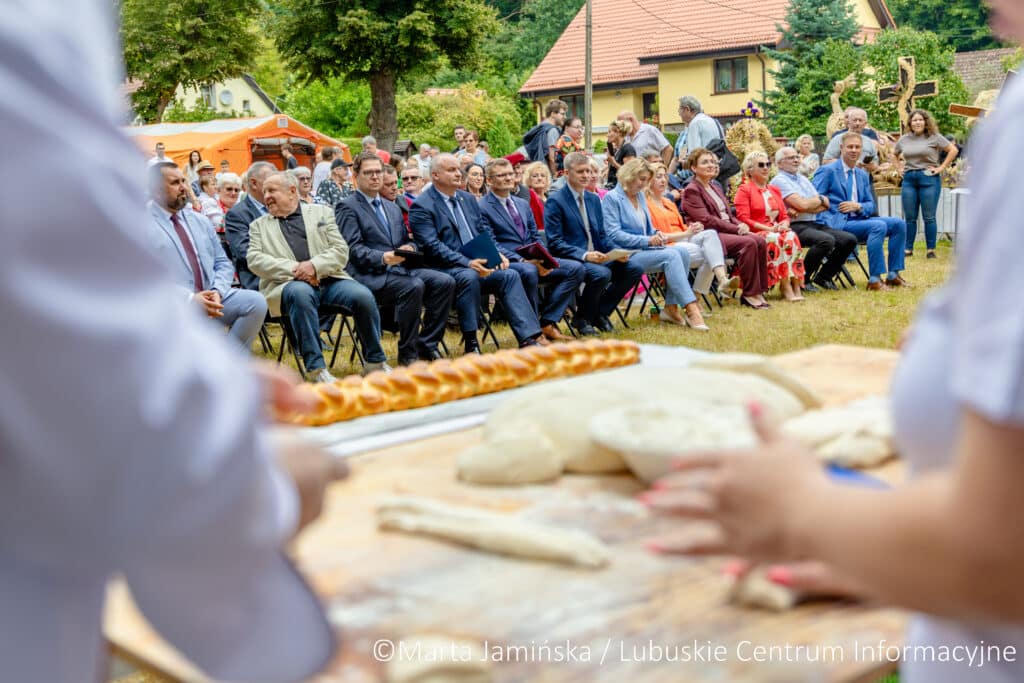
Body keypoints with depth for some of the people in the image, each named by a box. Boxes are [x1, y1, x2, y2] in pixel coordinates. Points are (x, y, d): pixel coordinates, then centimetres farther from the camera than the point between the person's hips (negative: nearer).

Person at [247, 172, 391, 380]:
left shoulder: (322, 212, 18)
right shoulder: (259, 225, 19)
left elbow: (341, 250, 8)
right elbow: (254, 260, 2)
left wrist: (314, 265, -12)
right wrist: (293, 268, -12)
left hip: (330, 279, 2)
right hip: (288, 284, -1)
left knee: (363, 295, -26)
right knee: (301, 293, -37)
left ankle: (375, 363, -8)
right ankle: (316, 368, -34)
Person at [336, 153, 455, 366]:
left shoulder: (392, 208, 25)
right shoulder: (347, 208, 2)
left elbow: (406, 241, 24)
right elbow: (353, 249, -10)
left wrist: (409, 248, -2)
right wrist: (383, 258, -26)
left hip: (399, 268, 7)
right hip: (368, 274, -7)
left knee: (445, 282, -15)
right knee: (413, 286, -32)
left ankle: (426, 345, -7)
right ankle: (407, 353, -19)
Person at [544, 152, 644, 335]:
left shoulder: (594, 199, 17)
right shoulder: (556, 201, -6)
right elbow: (555, 243, -13)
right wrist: (584, 255, -24)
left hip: (597, 257, 7)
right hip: (570, 260, -7)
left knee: (634, 269, -11)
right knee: (601, 273, -34)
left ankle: (600, 312, 4)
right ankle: (582, 318, -7)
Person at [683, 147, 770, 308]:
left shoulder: (715, 187, 23)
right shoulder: (691, 190, -5)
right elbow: (706, 220, -15)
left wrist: (740, 225, -1)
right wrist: (736, 228, -16)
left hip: (728, 230, 8)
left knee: (760, 241, -16)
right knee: (748, 243, -28)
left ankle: (759, 290, -15)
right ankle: (749, 294, -22)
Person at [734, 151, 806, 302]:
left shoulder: (774, 190, 25)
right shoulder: (744, 190, 3)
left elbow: (784, 215, 21)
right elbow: (744, 220, -7)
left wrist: (784, 225, -5)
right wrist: (769, 229, -15)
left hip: (778, 231, 5)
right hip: (755, 234, -5)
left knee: (791, 237, -29)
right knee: (776, 240, -36)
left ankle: (795, 284, -33)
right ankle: (786, 287, -35)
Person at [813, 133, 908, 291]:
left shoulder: (863, 175, 19)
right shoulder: (828, 171, -3)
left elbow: (870, 205, 19)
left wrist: (858, 206, -5)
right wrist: (824, 224, -23)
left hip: (858, 219, 8)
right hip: (838, 223, -8)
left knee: (898, 223, -6)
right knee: (878, 226, -29)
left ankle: (893, 275, -1)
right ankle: (874, 279, -25)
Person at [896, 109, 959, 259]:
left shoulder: (934, 137, -2)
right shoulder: (904, 140, 11)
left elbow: (953, 150, -4)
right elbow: (894, 155, 27)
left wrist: (942, 167, -7)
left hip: (928, 179, -4)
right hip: (909, 179, 4)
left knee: (929, 217, -2)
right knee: (910, 217, 5)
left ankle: (931, 250, 4)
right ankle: (908, 249, 11)